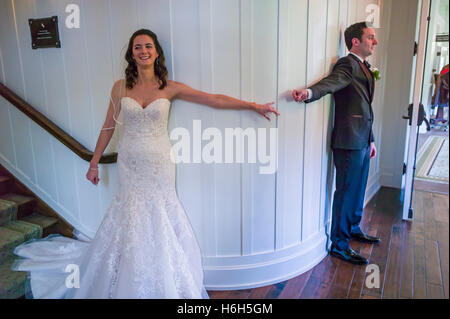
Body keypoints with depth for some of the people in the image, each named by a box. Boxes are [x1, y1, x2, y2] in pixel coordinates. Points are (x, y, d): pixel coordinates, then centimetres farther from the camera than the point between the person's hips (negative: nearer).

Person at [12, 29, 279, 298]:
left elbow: (216, 99, -6)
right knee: (132, 218, 9)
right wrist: (94, 163, 10)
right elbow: (108, 127, 7)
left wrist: (255, 106, -8)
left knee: (157, 220, 5)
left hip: (158, 164, -1)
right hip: (130, 164, 1)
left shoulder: (169, 88, -4)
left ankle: (163, 286, 28)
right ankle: (130, 287, 31)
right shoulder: (121, 87, 1)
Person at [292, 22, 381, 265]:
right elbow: (331, 82, -33)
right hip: (349, 141, -9)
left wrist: (371, 139, 23)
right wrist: (308, 92, -55)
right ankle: (339, 244, 12)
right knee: (346, 191, -1)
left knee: (358, 189, 20)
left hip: (362, 141, 9)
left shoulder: (365, 67, 18)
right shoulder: (347, 64, -11)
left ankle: (354, 229, 39)